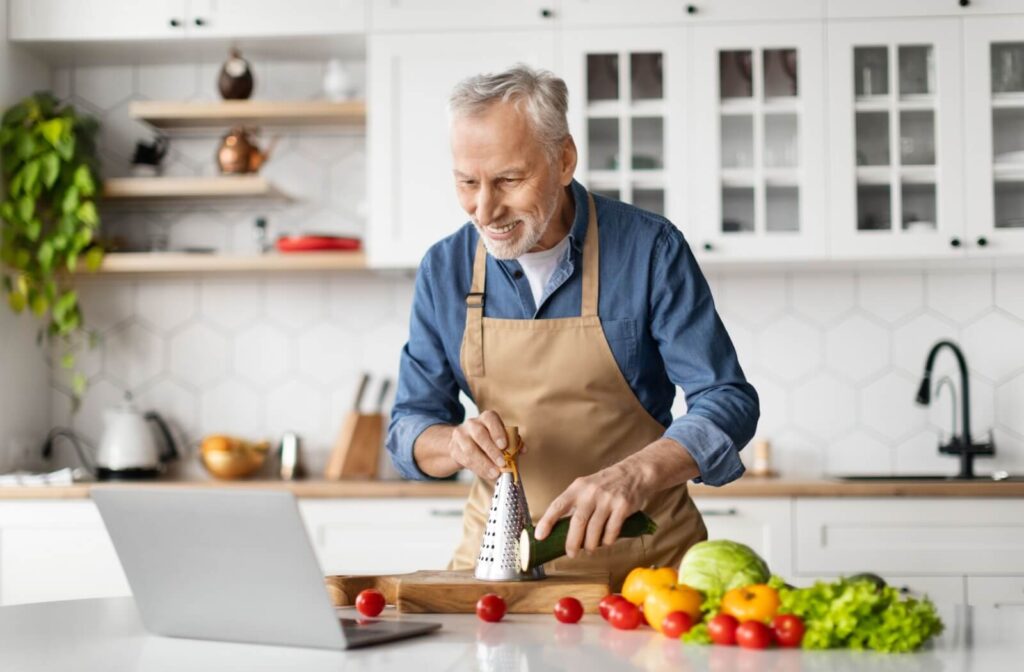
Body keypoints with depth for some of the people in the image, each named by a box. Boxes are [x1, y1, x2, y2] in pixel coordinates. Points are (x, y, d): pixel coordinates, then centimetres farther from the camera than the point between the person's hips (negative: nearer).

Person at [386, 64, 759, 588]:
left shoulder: (650, 249, -8)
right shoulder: (444, 269, 2)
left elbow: (727, 403, -10)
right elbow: (409, 427, 7)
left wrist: (636, 474, -29)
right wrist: (456, 444, -17)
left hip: (642, 553, -2)